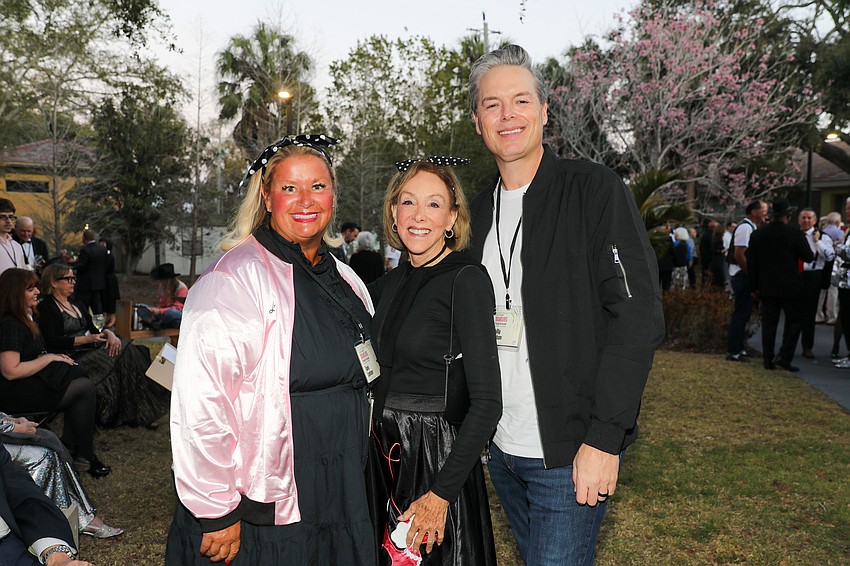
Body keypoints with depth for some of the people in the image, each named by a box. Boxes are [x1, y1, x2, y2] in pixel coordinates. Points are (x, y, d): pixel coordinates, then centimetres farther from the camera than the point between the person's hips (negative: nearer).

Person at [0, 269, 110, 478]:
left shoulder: (23, 318, 13)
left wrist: (53, 357, 4)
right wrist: (49, 358, -16)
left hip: (30, 380, 10)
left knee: (83, 384, -7)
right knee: (84, 387, -13)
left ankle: (70, 448, -1)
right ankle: (84, 454, -1)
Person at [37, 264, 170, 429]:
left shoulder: (76, 303, 23)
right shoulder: (46, 307, -2)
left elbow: (93, 328, 19)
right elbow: (51, 341, -14)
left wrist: (109, 333, -4)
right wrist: (86, 339, -18)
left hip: (90, 348, 8)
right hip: (73, 356, -8)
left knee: (129, 352, -16)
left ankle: (139, 412, -18)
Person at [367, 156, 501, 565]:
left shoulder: (466, 279, -15)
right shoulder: (391, 283, 6)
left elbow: (486, 403, -19)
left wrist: (441, 493, -20)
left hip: (438, 458, -6)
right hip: (384, 456, 6)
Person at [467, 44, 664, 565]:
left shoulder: (596, 190, -10)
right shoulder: (481, 210, 9)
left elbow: (637, 317, -15)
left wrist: (605, 439, -19)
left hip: (571, 452, -6)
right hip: (501, 448, 6)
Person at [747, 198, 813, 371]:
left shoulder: (758, 234, 2)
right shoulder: (795, 234, -11)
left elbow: (751, 263, 4)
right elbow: (809, 257, -3)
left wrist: (754, 287, 11)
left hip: (767, 287, 4)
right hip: (790, 287, -4)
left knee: (769, 323, 8)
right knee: (794, 320, 7)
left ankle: (768, 360, 10)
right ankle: (784, 357, -2)